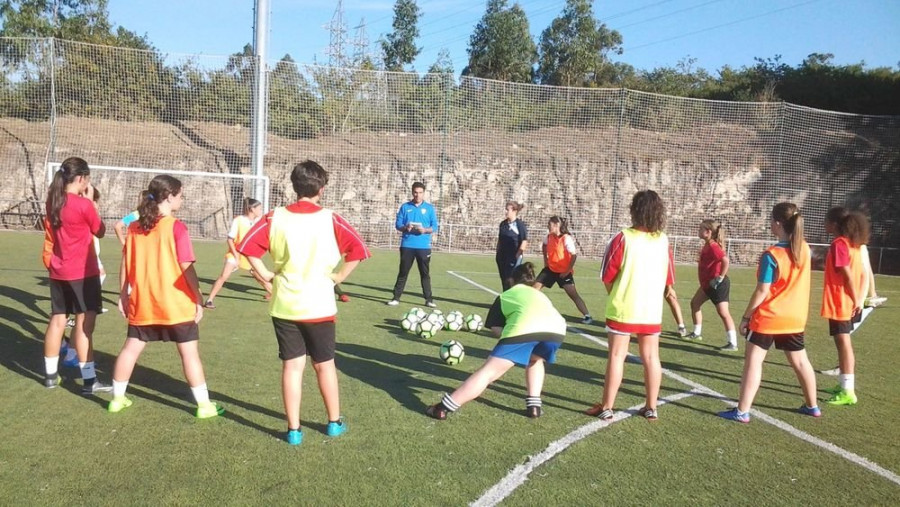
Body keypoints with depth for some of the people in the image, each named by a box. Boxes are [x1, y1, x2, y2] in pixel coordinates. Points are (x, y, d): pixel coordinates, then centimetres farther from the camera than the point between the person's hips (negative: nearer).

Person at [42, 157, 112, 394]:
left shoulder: (53, 201, 5)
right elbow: (100, 231, -1)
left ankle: (51, 375, 24)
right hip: (82, 272, -7)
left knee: (57, 320, 14)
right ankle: (89, 381, -3)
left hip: (58, 272, 7)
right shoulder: (84, 204, -15)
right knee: (85, 323, -5)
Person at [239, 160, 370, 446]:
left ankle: (293, 430, 15)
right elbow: (358, 249, -13)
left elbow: (248, 247, -10)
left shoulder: (276, 218, -4)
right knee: (325, 364, 14)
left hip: (284, 305, 1)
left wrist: (266, 276, 0)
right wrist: (339, 276, -2)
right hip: (319, 306, -1)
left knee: (292, 366, 9)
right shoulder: (330, 219, -8)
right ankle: (334, 422, 28)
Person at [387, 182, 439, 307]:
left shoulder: (429, 208, 5)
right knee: (403, 272, 5)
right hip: (407, 245, 0)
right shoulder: (405, 207, 6)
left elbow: (435, 226, 3)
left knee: (425, 273, 5)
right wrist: (405, 228, -16)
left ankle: (428, 299, 10)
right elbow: (398, 224, 5)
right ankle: (396, 298, 11)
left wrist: (425, 230, -16)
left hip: (424, 246, 0)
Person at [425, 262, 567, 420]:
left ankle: (443, 407, 1)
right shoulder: (540, 294, 42)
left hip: (525, 329, -4)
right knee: (535, 360, 35)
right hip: (556, 329, 4)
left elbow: (495, 328, 18)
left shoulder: (506, 295, 32)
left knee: (488, 371, 2)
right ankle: (534, 405, 24)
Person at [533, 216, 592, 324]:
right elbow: (544, 246, 22)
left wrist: (568, 271, -21)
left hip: (563, 272, -6)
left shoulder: (566, 239, -22)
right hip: (550, 269, 6)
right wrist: (545, 259, 14)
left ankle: (587, 316, -5)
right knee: (535, 286, 3)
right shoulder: (549, 237, -2)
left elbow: (574, 255, -23)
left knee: (573, 294, -10)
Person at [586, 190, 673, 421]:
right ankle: (651, 408, 19)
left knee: (616, 356, 2)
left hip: (623, 309, -4)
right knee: (651, 357, 11)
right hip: (652, 310, 4)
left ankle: (606, 408, 8)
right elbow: (669, 279, 10)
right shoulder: (664, 241, 1)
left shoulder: (623, 238, -13)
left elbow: (607, 276, -8)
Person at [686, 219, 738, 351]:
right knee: (695, 303, 18)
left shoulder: (713, 246, -21)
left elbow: (725, 260, -33)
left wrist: (720, 277, -25)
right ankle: (697, 333, 29)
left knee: (723, 312, -10)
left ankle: (732, 343, -7)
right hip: (708, 283, 11)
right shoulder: (707, 245, 9)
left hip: (718, 285, -11)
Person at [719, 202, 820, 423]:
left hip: (768, 318, -6)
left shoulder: (772, 255, -19)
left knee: (753, 362, -2)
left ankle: (742, 411, -1)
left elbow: (762, 291, -17)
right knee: (800, 361, 19)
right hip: (795, 318, 6)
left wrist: (746, 316, -9)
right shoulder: (805, 249, 0)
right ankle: (812, 406, 34)